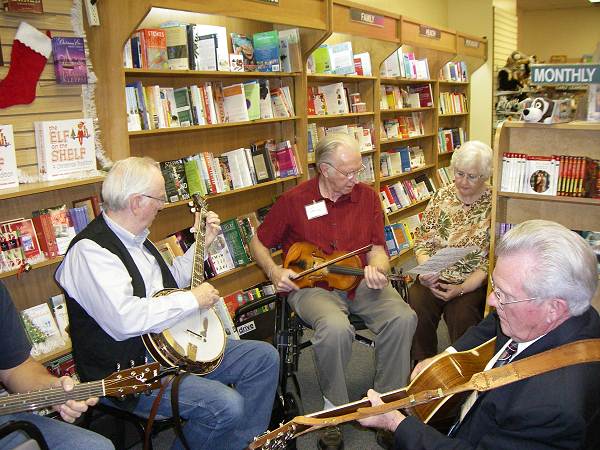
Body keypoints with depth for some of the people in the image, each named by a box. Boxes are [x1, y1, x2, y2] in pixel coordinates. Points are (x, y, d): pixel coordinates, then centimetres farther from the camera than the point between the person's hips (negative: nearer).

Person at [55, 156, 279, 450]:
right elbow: (124, 319, -33)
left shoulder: (135, 238, 11)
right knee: (226, 405, -28)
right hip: (129, 370, -10)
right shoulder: (90, 251, -20)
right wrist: (193, 300, -22)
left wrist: (202, 243, 17)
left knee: (265, 357, 5)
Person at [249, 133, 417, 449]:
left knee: (403, 318, -24)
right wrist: (274, 272, -10)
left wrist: (376, 269, -19)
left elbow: (377, 248, 5)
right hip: (311, 285, -3)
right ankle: (334, 408, -8)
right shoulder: (294, 201, -2)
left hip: (359, 282, 3)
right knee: (336, 329, -35)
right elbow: (258, 243, 8)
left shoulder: (367, 197, 5)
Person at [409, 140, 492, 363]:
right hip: (434, 278, 3)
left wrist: (460, 289, -19)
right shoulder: (442, 195, 7)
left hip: (473, 283, -3)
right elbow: (422, 240, 8)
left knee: (462, 315, -30)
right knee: (417, 306, -25)